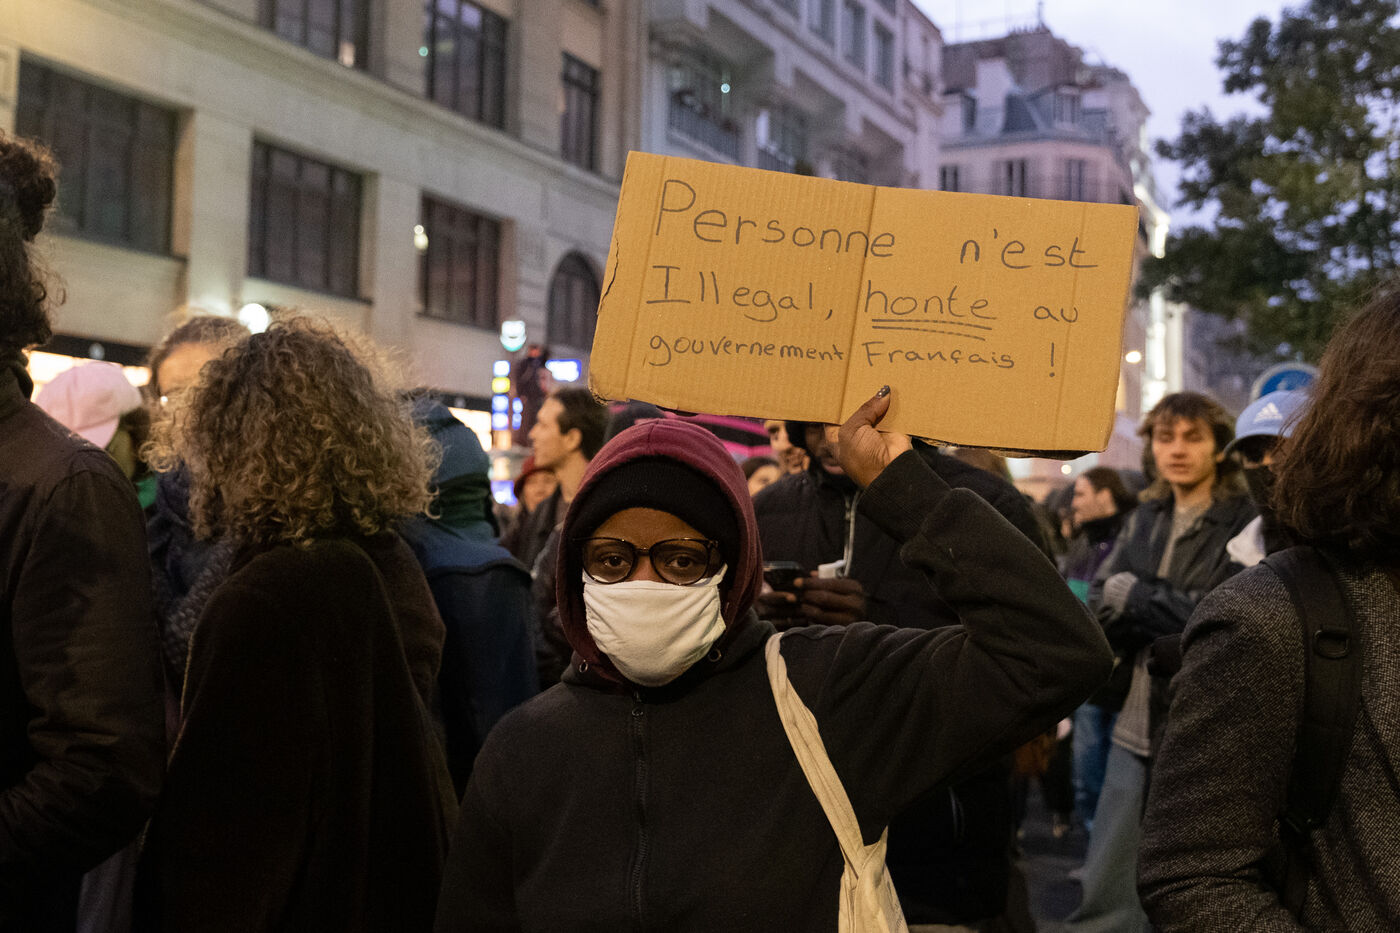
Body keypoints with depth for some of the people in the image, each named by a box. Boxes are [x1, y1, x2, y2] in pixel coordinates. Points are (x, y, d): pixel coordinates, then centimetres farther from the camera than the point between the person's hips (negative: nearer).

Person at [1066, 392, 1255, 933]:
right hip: (1137, 725, 5)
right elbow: (1098, 613, 4)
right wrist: (1170, 616, -14)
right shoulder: (1145, 519, 10)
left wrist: (1134, 597, -10)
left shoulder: (1244, 522, -8)